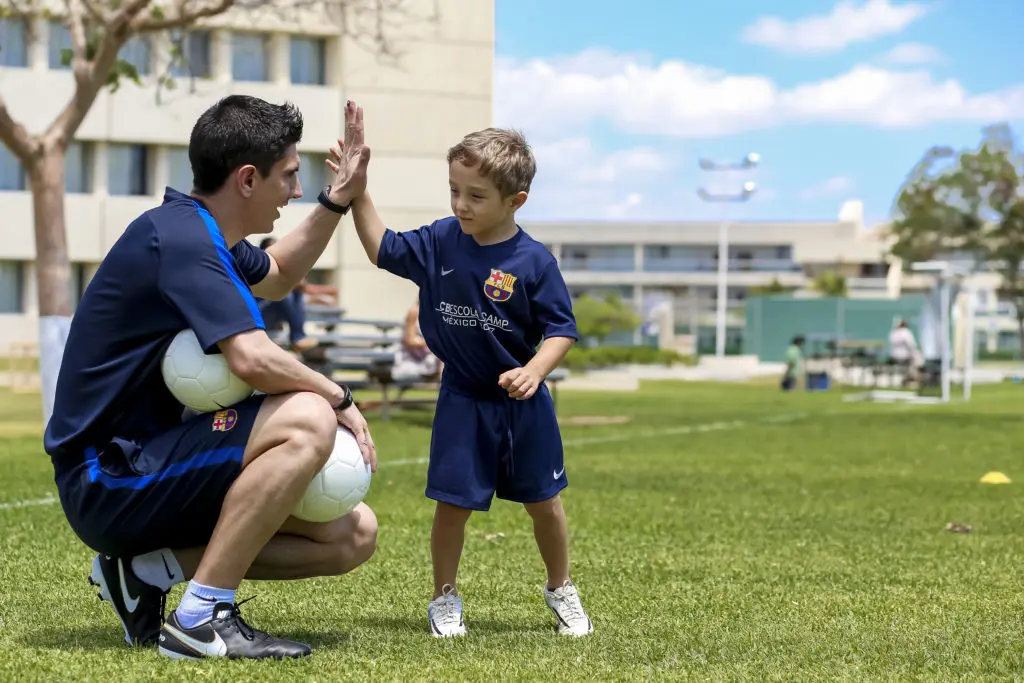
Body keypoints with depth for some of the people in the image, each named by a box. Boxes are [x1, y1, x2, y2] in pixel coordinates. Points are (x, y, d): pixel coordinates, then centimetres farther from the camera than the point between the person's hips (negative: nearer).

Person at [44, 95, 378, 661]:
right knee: (307, 420, -29)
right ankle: (200, 621, -23)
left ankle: (148, 568, 2)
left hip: (154, 459, 10)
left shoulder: (204, 234, 12)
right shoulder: (176, 236, -20)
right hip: (108, 481, -10)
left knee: (354, 535, 4)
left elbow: (277, 277, 36)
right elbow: (252, 358, -31)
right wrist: (339, 399, -15)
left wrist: (337, 198, 27)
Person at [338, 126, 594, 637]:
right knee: (452, 501, 1)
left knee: (543, 500, 11)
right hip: (462, 402, 2)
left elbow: (562, 328, -12)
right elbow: (382, 249, 7)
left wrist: (533, 371, -28)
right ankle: (444, 598, 18)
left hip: (522, 403, -1)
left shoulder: (534, 262, -15)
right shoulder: (440, 241, -5)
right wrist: (358, 193, -4)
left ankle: (561, 590, 31)